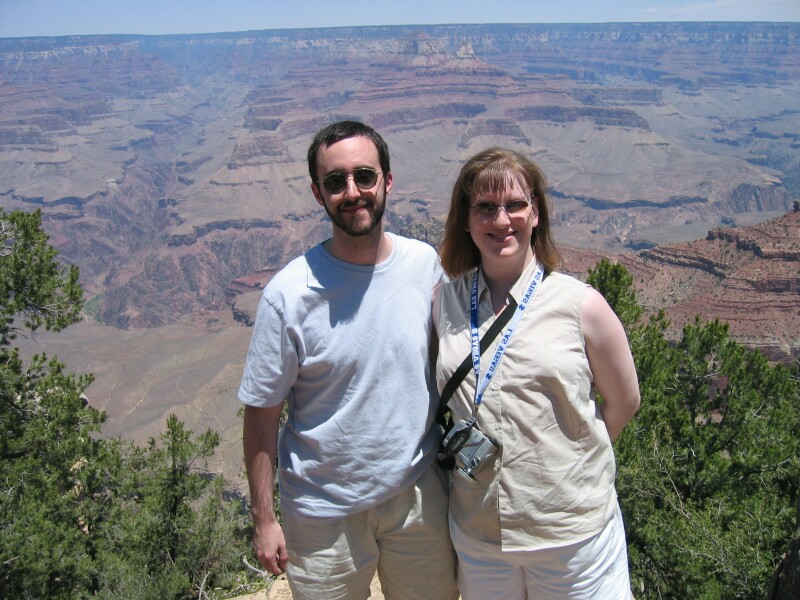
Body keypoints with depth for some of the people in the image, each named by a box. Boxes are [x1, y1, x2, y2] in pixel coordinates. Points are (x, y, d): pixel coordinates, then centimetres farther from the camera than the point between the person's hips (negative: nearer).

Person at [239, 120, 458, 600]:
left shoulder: (426, 264, -7)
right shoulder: (289, 294, -17)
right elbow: (262, 413, -10)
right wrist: (263, 519, -6)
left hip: (420, 497, 3)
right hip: (325, 514, -3)